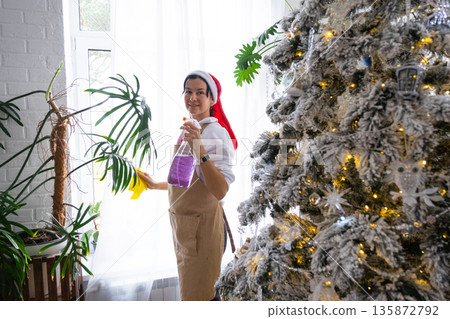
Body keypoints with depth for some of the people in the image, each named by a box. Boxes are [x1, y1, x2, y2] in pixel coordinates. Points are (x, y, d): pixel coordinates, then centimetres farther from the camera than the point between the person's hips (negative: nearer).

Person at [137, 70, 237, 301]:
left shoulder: (215, 133, -18)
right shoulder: (189, 131, 9)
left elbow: (220, 191, -30)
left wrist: (200, 149, -38)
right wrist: (156, 185, 25)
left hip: (203, 226, -9)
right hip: (182, 222, 9)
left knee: (198, 295, 7)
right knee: (188, 288, 25)